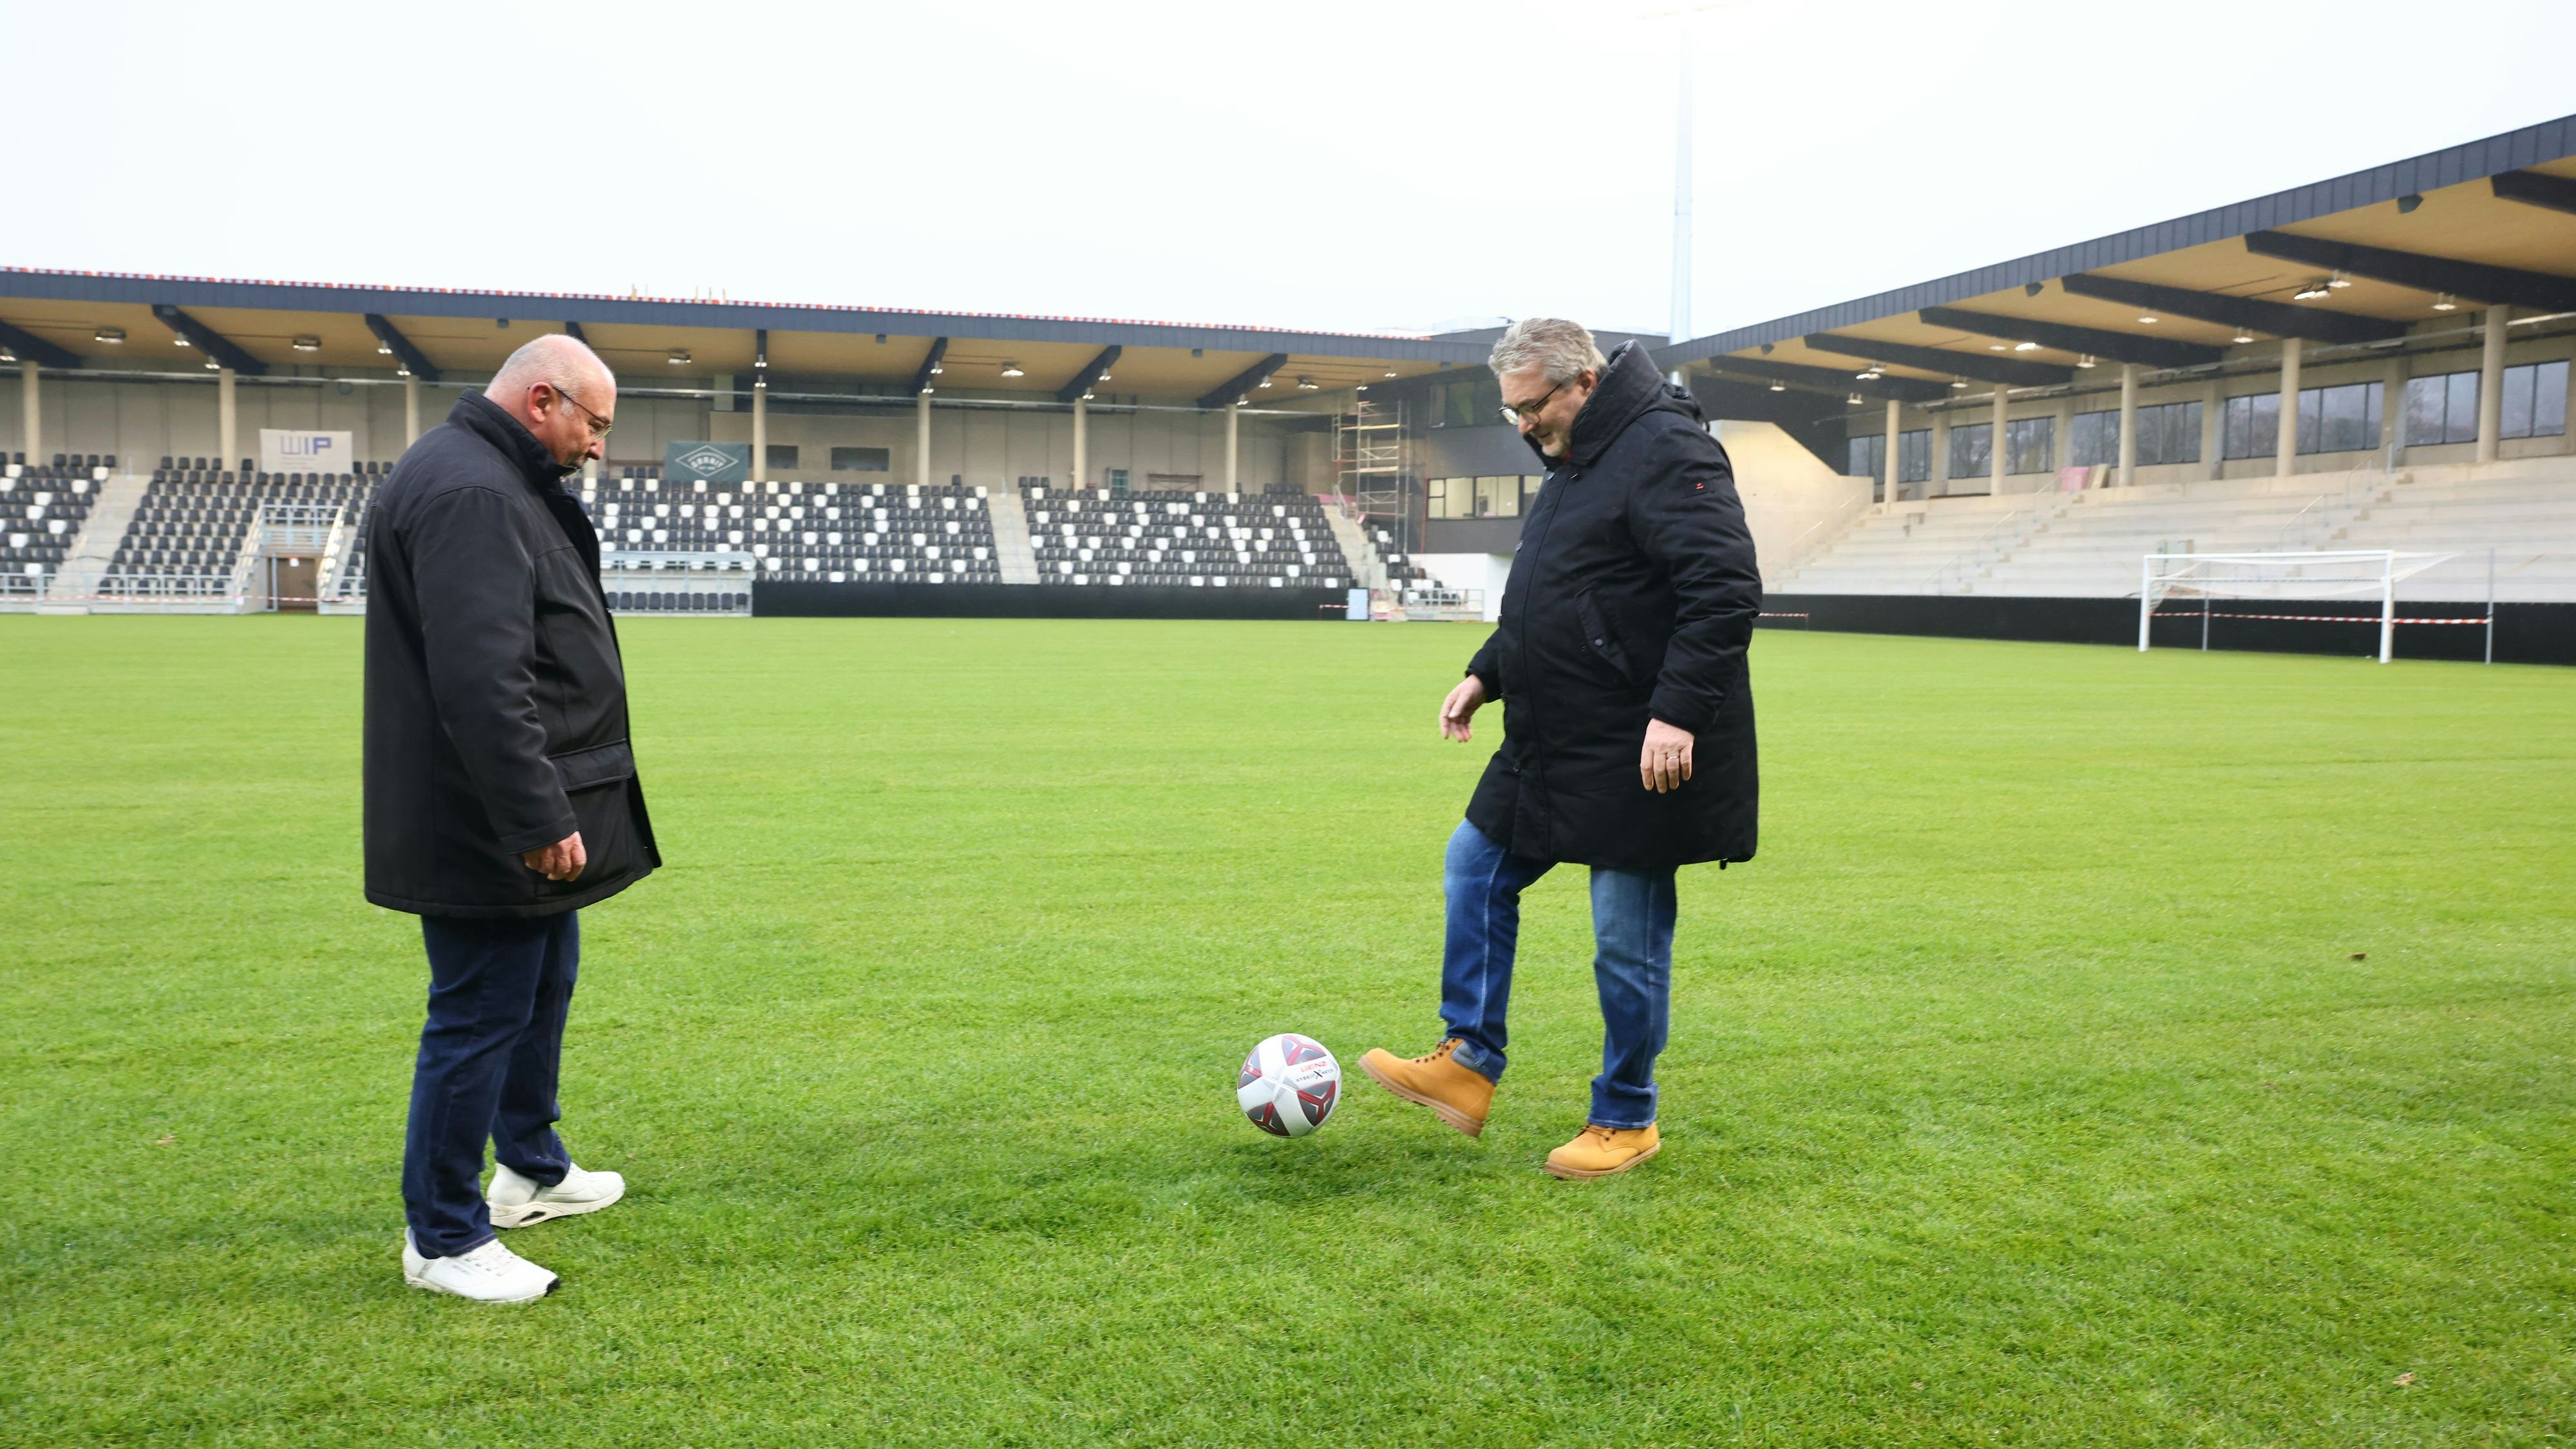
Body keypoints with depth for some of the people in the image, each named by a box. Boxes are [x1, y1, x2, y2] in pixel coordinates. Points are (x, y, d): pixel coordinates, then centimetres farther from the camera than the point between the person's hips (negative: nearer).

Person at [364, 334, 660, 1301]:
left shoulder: (500, 483, 15)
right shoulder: (470, 495, -20)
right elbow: (480, 681, -29)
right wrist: (536, 816, -27)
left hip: (522, 819, 11)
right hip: (488, 827, -11)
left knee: (545, 985, 23)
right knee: (482, 1015, -2)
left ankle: (531, 1169, 40)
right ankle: (443, 1238, 12)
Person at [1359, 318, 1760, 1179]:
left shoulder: (1664, 450, -15)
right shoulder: (1576, 462, 15)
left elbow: (1726, 589, -24)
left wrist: (1679, 711, -29)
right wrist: (1488, 674, 15)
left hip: (1641, 755, -10)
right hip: (1557, 745, 10)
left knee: (1628, 939, 2)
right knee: (1476, 868, 12)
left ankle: (1626, 1121, 19)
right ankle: (1467, 1064, 21)